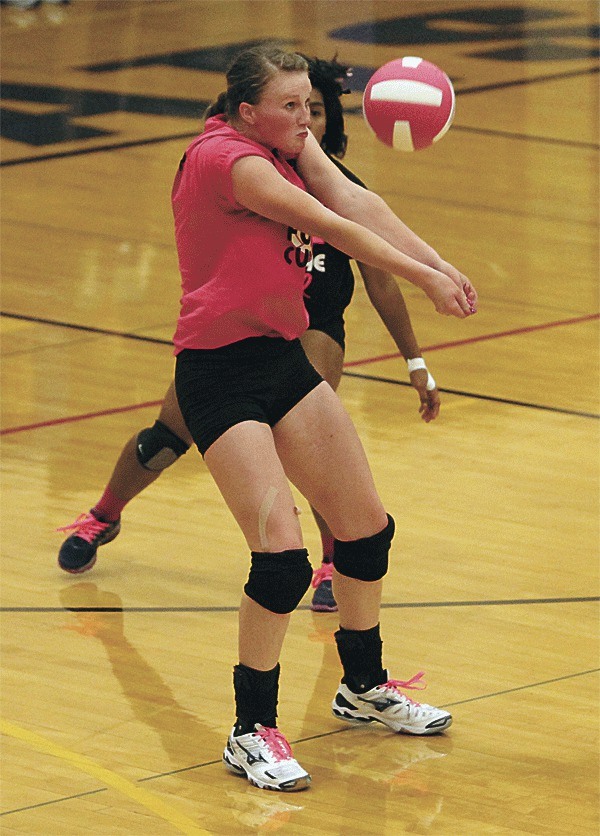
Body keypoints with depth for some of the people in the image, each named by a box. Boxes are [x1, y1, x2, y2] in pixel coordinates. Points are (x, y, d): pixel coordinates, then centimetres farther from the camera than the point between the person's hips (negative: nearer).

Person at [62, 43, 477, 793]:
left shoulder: (288, 146, 6)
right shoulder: (225, 157, -19)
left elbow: (355, 203, -10)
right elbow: (333, 226, -26)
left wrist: (439, 264, -25)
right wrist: (423, 278, -28)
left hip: (283, 359, 9)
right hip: (219, 372, -9)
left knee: (367, 528, 14)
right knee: (281, 556, -17)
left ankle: (364, 687, 35)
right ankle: (251, 733, -4)